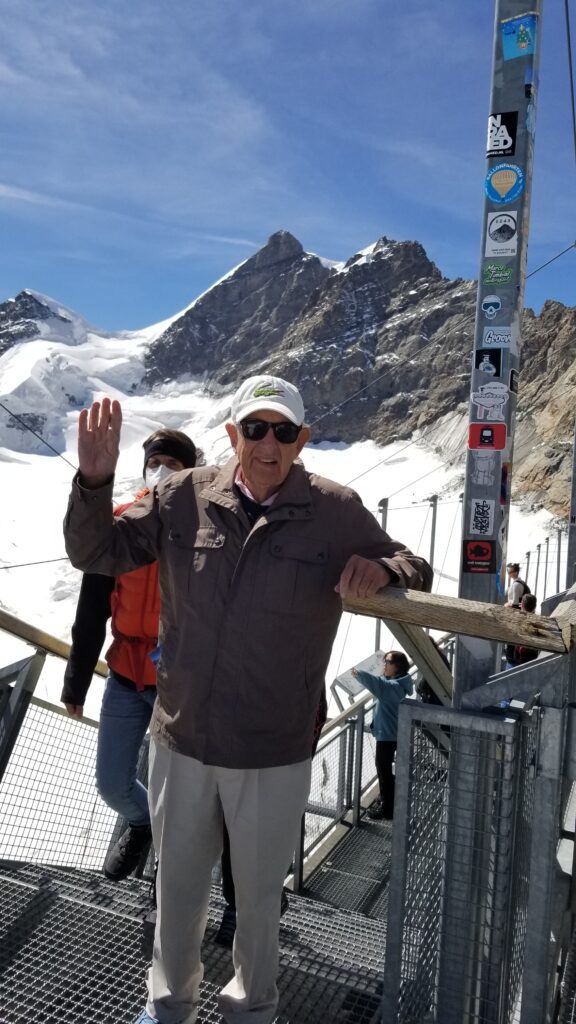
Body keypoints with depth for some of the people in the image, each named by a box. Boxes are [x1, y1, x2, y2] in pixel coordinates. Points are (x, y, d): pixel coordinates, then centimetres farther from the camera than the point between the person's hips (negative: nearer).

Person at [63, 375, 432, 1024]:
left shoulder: (336, 512, -10)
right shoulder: (184, 497, -7)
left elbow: (415, 572, 2)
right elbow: (96, 554, 0)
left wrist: (381, 570, -21)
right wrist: (94, 481, -18)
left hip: (274, 757, -1)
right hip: (180, 743, 2)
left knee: (258, 893, 22)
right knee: (178, 886, 23)